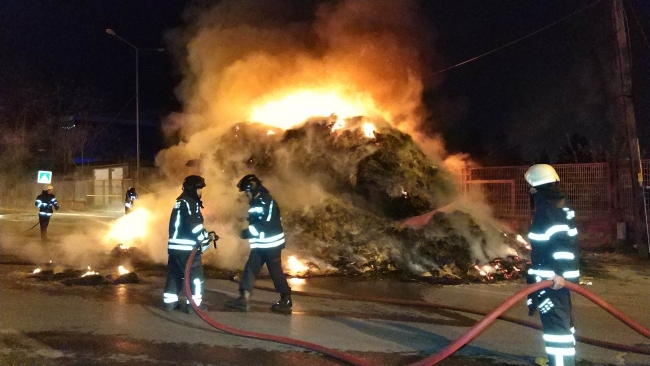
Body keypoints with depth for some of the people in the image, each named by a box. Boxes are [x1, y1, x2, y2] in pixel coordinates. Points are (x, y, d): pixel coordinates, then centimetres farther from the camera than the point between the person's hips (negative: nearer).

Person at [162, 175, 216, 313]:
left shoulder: (180, 202, 19)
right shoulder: (190, 203, -12)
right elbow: (194, 225, -23)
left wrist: (205, 235, 16)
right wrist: (207, 237, -9)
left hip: (174, 245, 9)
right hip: (187, 247, -9)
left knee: (174, 274, 15)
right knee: (195, 275, 0)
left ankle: (169, 302, 20)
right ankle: (194, 304, 2)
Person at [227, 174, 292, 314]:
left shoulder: (267, 202, -16)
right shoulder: (256, 203, 13)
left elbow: (267, 225, -25)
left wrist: (249, 232, -22)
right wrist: (249, 231, 1)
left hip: (271, 245, -9)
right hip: (260, 245, 9)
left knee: (276, 272, 0)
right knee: (249, 269, 5)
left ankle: (286, 301, 13)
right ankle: (243, 298, 9)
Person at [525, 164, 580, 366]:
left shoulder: (548, 207, -17)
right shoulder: (560, 204, 14)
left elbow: (561, 240, -28)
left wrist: (558, 272, -33)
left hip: (553, 277, -11)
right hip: (559, 274, 11)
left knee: (556, 322, -8)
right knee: (562, 319, 22)